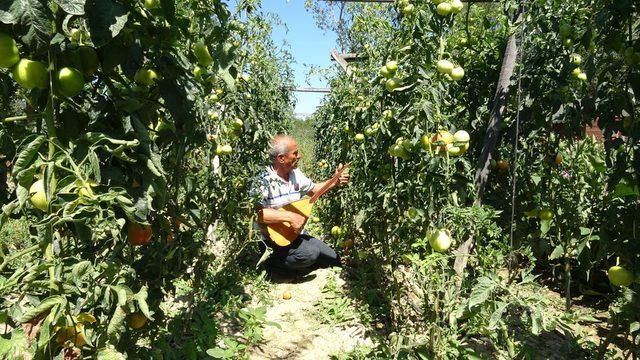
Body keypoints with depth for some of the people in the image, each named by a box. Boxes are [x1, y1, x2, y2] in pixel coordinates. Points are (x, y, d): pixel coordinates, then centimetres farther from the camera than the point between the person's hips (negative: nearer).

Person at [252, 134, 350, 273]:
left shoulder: (295, 173, 2)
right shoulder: (263, 180, -23)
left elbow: (313, 190, 18)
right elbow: (255, 212, -36)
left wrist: (335, 181, 3)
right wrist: (289, 216, -39)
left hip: (297, 233, 8)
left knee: (333, 259, 8)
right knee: (310, 253, -31)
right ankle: (275, 261, -6)